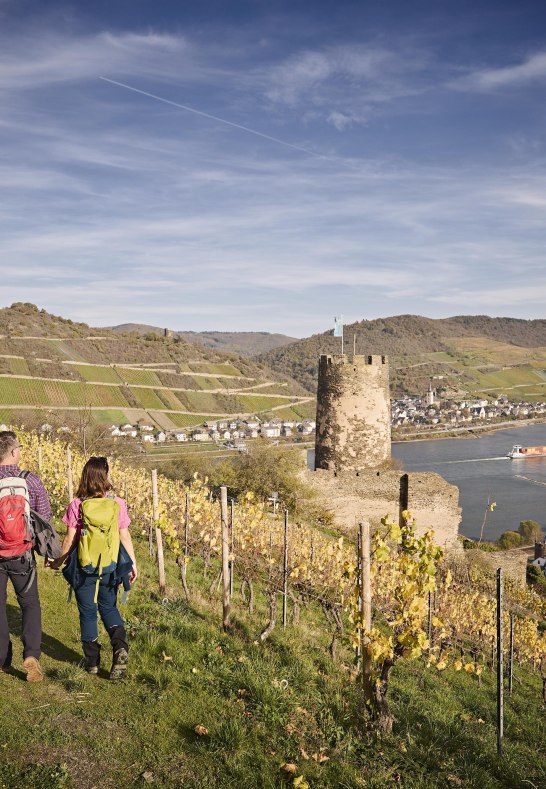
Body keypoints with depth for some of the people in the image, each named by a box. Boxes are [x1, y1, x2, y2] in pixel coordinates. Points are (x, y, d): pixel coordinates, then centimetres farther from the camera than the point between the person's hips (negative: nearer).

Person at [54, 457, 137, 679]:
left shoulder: (77, 505, -10)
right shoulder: (117, 503, -7)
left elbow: (70, 539, -6)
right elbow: (124, 536, -4)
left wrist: (59, 561, 10)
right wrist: (133, 563, 6)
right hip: (110, 563, 2)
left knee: (87, 612, 14)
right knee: (109, 607, 20)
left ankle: (92, 660, 20)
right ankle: (120, 646, -3)